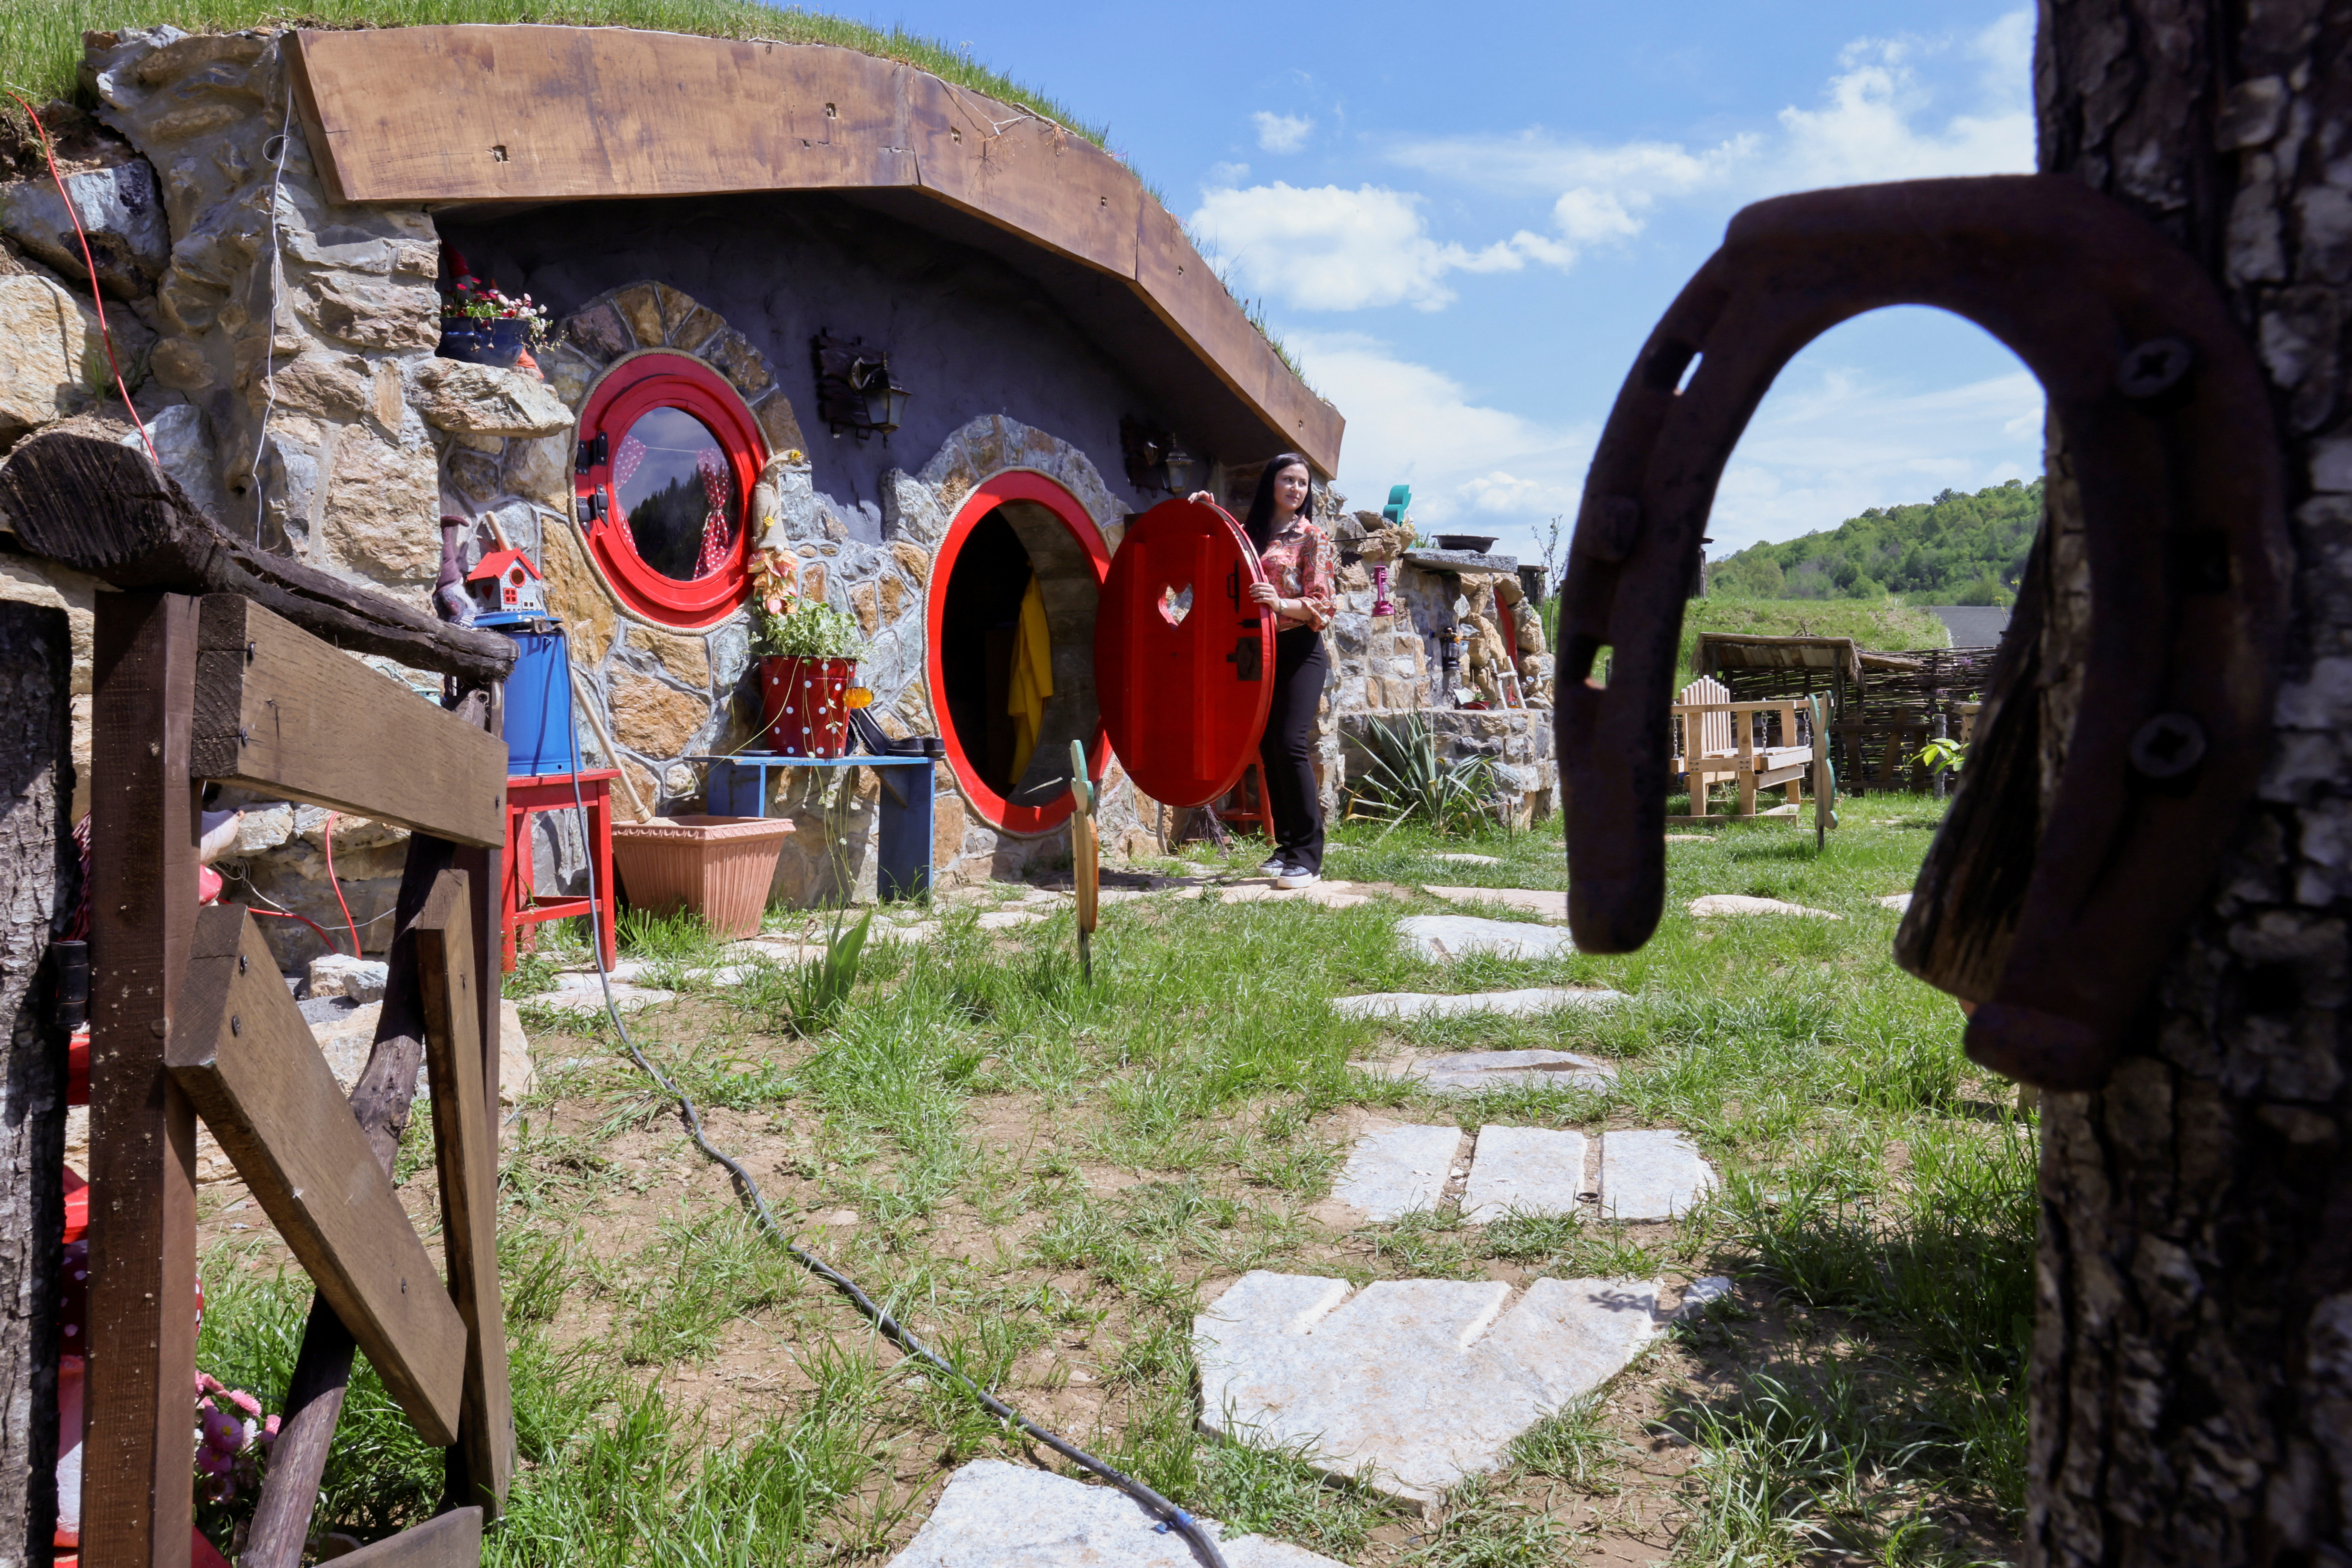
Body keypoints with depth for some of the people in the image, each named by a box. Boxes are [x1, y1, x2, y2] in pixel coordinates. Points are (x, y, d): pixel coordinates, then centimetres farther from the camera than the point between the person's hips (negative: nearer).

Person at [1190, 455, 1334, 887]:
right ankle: (1288, 846, 14)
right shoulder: (1248, 533, 14)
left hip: (1298, 650, -5)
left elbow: (1320, 605, -6)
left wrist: (1280, 604, -25)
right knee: (1267, 746, 4)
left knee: (1290, 743, -15)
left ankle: (1308, 856, -12)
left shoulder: (1312, 538, 1)